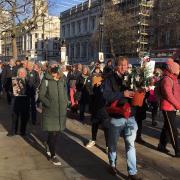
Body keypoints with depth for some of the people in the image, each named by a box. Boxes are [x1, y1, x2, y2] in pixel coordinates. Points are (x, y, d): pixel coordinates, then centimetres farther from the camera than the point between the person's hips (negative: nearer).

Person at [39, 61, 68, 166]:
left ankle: (48, 144, 42)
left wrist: (66, 103, 5)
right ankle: (53, 156, 13)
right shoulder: (46, 80, -7)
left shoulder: (63, 79, 7)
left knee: (57, 131, 13)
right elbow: (41, 96, -7)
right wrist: (49, 104, -18)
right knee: (53, 133, -1)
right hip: (50, 111, -4)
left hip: (61, 111, 5)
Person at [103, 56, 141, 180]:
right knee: (113, 143, 15)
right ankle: (113, 165, 37)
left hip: (130, 117, 3)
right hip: (116, 117, -2)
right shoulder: (110, 79, -5)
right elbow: (106, 95, -19)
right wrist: (122, 94, -28)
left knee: (131, 145, 5)